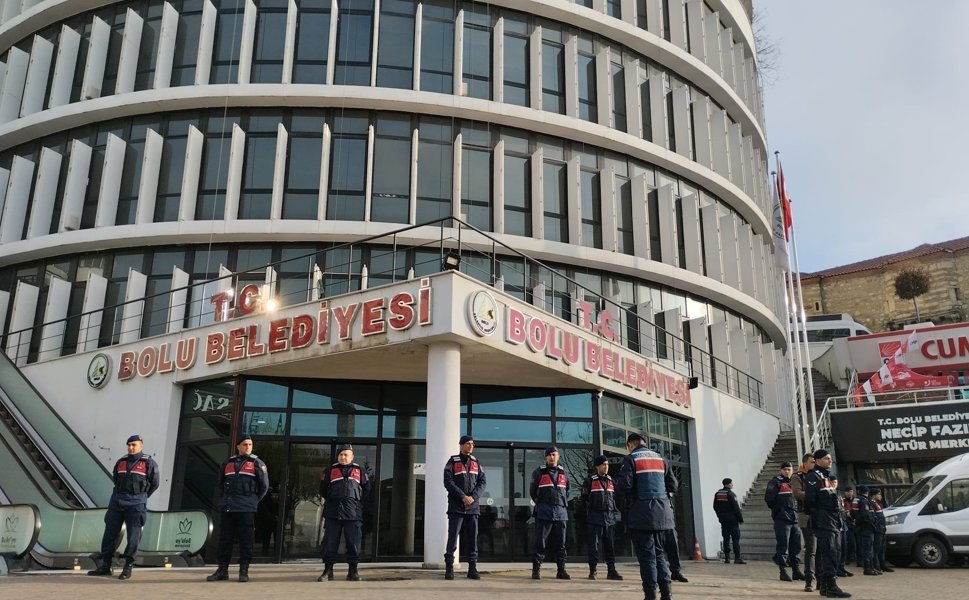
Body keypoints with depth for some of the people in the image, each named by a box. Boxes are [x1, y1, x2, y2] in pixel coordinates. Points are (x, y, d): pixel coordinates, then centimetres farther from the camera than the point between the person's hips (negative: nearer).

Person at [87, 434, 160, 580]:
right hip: (117, 501, 5)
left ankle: (127, 568, 2)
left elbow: (154, 483, 5)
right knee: (109, 534, 5)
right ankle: (105, 566, 14)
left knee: (133, 535, -4)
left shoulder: (148, 463, -1)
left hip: (136, 503, -4)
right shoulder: (121, 461, 11)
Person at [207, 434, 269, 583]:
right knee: (225, 539, 6)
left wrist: (253, 501, 5)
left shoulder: (257, 463, 2)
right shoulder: (228, 463, 12)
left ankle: (244, 571, 4)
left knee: (246, 540, -2)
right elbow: (221, 483, 24)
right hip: (227, 508, 4)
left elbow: (264, 486, 4)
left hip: (246, 509, -4)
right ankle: (222, 570, 14)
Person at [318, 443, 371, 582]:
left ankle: (353, 571, 7)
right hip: (333, 513, 0)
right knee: (330, 542, 0)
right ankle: (328, 571, 7)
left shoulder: (359, 470, 11)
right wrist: (331, 501, 9)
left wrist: (359, 503, 10)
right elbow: (323, 489, 13)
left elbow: (367, 489, 16)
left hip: (353, 513, 0)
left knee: (354, 543, 0)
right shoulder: (330, 470, 10)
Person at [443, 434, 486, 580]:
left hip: (473, 507, 4)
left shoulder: (476, 463, 14)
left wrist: (473, 497, -10)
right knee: (453, 537, -5)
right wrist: (463, 496, -15)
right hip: (456, 506, -4)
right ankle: (449, 568, -1)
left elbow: (482, 482, 7)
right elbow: (448, 482, -7)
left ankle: (472, 568, 10)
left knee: (472, 538, 4)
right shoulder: (453, 461, 3)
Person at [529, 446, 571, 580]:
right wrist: (540, 504, 5)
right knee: (540, 542, -5)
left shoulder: (563, 473, 14)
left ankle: (561, 570, 12)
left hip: (561, 512, 4)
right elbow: (533, 491, 9)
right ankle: (536, 570, 0)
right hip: (543, 513, -4)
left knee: (560, 543, 6)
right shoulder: (539, 472, 3)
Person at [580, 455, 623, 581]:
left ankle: (611, 570, 11)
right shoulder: (590, 480, -2)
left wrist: (614, 512, 12)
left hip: (610, 517, 5)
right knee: (594, 544, -3)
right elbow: (584, 497, 1)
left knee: (610, 545, 6)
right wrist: (590, 510, -2)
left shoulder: (611, 481, 13)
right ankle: (592, 570, 3)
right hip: (596, 517, -4)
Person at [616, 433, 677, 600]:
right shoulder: (660, 458, 13)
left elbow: (624, 486, -14)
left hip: (642, 515, -5)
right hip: (662, 514, 5)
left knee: (646, 555, -1)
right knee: (659, 552, 14)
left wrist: (618, 484, 7)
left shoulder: (631, 459, -4)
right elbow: (673, 486, 11)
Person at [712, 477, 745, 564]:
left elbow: (715, 507, 13)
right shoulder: (730, 494, -14)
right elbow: (736, 507, -15)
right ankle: (738, 558, -5)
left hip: (723, 519, 7)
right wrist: (740, 518, -8)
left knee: (726, 538, 11)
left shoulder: (717, 494, 8)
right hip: (732, 519, -7)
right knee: (735, 538, -3)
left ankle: (726, 557, 10)